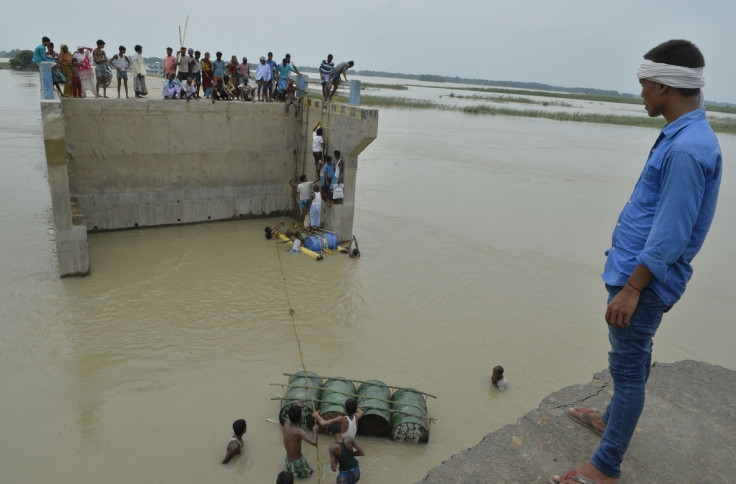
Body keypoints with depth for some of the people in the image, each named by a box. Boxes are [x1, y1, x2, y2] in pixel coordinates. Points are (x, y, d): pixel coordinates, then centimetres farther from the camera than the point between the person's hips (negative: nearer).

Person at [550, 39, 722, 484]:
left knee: (628, 366, 0)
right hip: (635, 267, 10)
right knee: (632, 358, 24)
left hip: (645, 279, -10)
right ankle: (615, 419, 45)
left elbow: (671, 235, -25)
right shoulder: (682, 135, 8)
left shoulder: (688, 149, -24)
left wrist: (631, 289, -21)